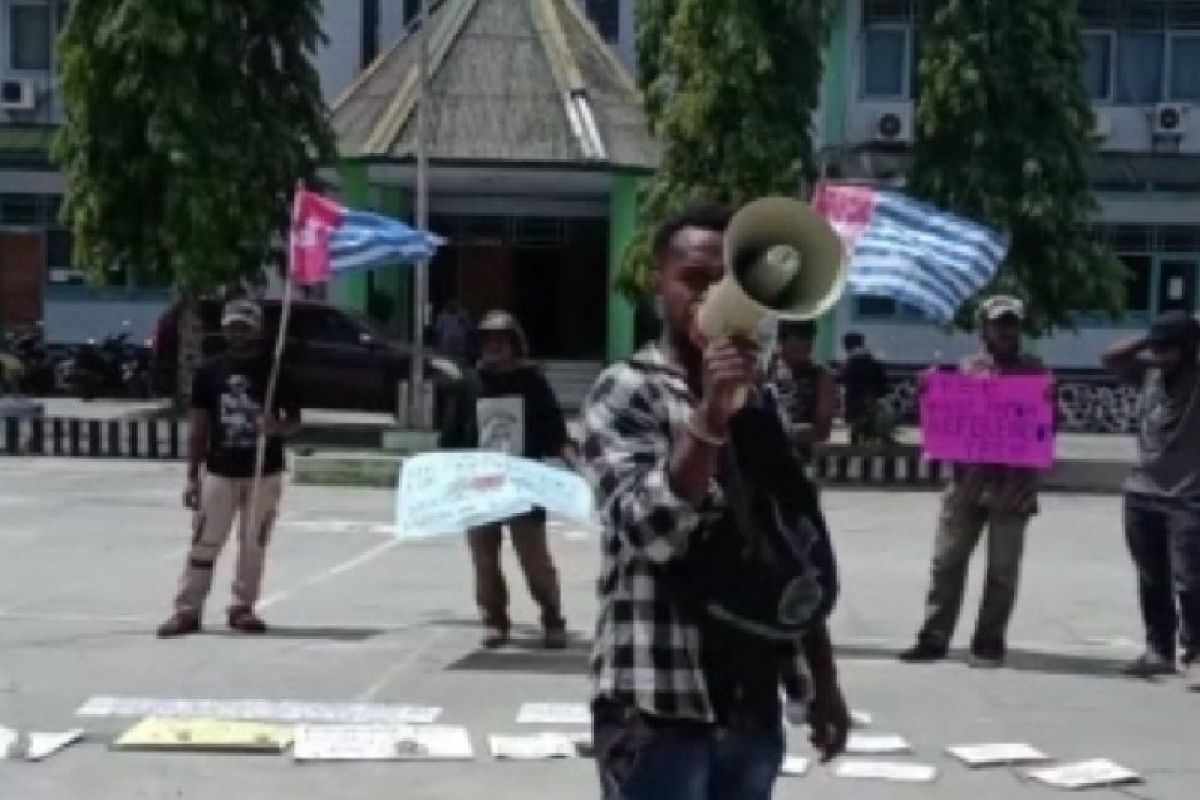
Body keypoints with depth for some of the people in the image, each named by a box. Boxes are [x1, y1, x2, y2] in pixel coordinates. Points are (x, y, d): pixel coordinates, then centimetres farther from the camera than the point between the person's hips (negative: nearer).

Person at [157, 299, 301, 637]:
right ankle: (187, 609, 4)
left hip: (265, 473, -1)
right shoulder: (209, 371, 4)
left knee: (254, 545, 5)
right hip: (219, 472, 1)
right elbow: (198, 426, 7)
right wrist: (192, 476, 3)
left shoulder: (275, 371, 0)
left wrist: (277, 427, -19)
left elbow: (295, 420, 5)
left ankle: (243, 607, 17)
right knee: (204, 543, 0)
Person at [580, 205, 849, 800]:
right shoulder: (626, 391, -7)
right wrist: (709, 416, -29)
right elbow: (649, 530, -21)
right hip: (658, 706, -7)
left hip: (752, 706, 7)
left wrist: (822, 681, 17)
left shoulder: (761, 401, 13)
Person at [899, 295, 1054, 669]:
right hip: (967, 481, 2)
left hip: (1014, 485, -2)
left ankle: (989, 641, 12)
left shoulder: (1035, 371, 5)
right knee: (947, 561, 2)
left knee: (1002, 568, 3)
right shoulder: (966, 368, 9)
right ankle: (934, 637, 10)